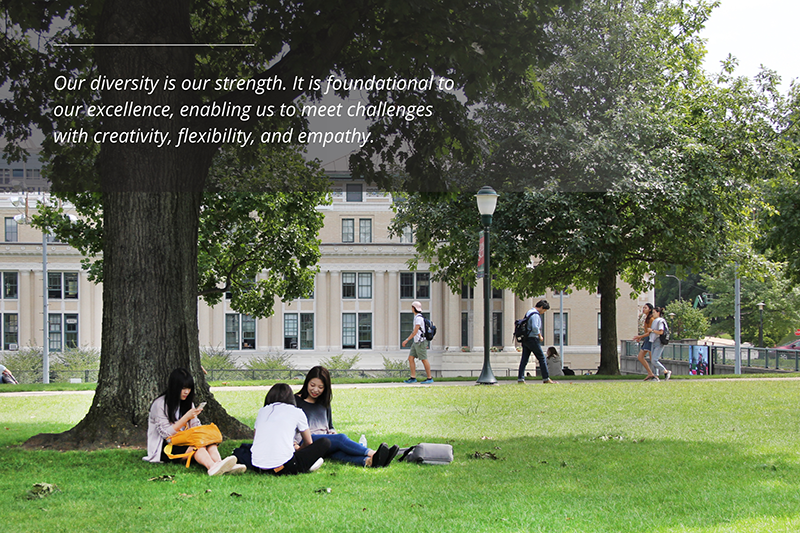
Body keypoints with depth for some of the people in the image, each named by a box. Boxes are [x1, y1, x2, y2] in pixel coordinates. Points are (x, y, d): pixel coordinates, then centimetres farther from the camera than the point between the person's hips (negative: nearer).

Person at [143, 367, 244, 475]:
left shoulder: (188, 403, 18)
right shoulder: (159, 405, -6)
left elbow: (195, 426, 13)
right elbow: (166, 434, -12)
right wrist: (186, 417, -18)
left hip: (184, 443, 6)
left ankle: (218, 464, -59)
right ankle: (212, 467, -67)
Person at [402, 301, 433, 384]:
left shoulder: (419, 318, -18)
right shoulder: (418, 317, 15)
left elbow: (415, 331, -23)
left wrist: (406, 340, -21)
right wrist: (425, 344, 27)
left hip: (420, 342, -10)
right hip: (416, 343, 10)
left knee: (424, 360, -3)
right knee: (410, 358, 3)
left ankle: (429, 378, 4)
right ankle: (413, 378, 2)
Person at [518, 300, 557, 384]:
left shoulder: (529, 313, 18)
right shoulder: (535, 315, -14)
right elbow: (535, 327, -24)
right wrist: (540, 337, -10)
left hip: (525, 339, 9)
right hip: (532, 339, -9)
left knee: (524, 359, 6)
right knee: (542, 358, -2)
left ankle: (520, 378, 2)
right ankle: (546, 378, 0)